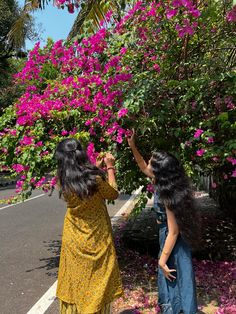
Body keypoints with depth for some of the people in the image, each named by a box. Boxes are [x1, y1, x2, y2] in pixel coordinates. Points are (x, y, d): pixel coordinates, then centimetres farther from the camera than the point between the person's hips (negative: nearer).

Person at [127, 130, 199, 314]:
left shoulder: (169, 197, -29)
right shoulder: (164, 184, -6)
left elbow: (173, 232, -25)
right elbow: (143, 168, 11)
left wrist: (162, 260, -18)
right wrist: (133, 147, 3)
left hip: (174, 242, -9)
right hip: (167, 237, 9)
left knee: (175, 280, 8)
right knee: (169, 280, 25)